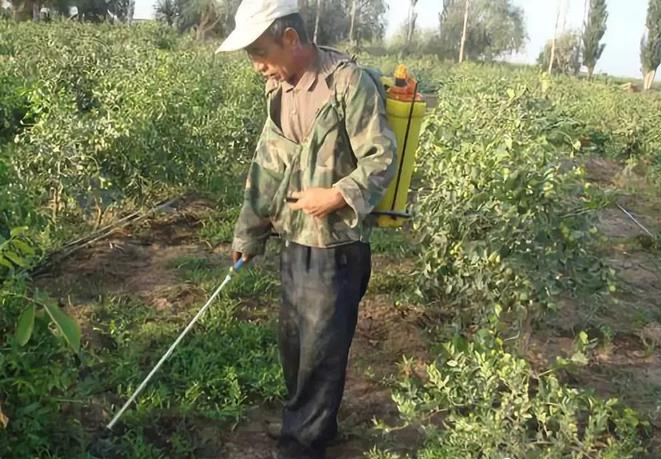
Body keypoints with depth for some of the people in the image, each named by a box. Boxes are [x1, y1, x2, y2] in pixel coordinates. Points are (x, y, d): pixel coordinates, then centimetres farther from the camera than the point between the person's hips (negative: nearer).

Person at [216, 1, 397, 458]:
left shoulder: (350, 82, -16)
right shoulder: (279, 89, 7)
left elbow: (382, 159, -15)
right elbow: (266, 167, 12)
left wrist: (337, 197, -25)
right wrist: (248, 231, 12)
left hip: (338, 247, -7)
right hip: (295, 241, 8)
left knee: (321, 350, 6)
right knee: (293, 342, 18)